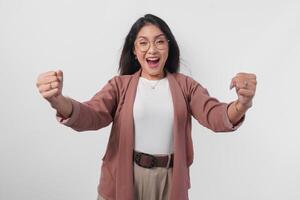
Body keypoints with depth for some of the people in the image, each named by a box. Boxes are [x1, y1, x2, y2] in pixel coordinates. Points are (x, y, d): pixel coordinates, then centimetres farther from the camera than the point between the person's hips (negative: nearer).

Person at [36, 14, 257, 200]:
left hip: (170, 181, 1)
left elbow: (215, 116, -13)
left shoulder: (185, 84, -1)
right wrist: (59, 101, -38)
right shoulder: (120, 84, -2)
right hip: (124, 179, 0)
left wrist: (241, 105, -37)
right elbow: (90, 116, -15)